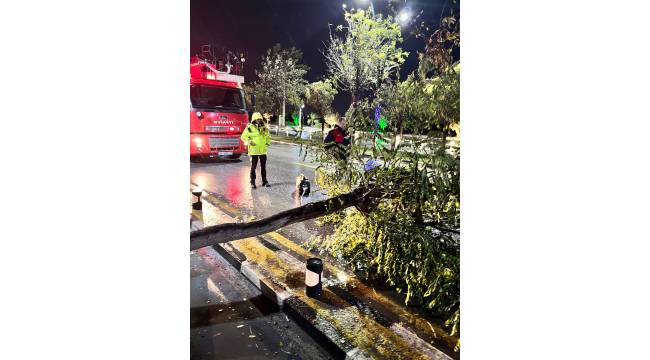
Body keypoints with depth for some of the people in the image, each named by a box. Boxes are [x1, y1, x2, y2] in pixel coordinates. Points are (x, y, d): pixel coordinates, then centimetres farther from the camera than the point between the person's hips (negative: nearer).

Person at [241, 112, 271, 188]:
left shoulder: (264, 128, 8)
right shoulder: (250, 128, -6)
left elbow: (268, 137, 22)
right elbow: (244, 136, -2)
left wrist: (267, 143, 7)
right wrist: (249, 142, -16)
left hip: (263, 151, 4)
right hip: (254, 151, -4)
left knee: (263, 167, 11)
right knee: (253, 167, 3)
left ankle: (264, 181, 23)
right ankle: (252, 182, 12)